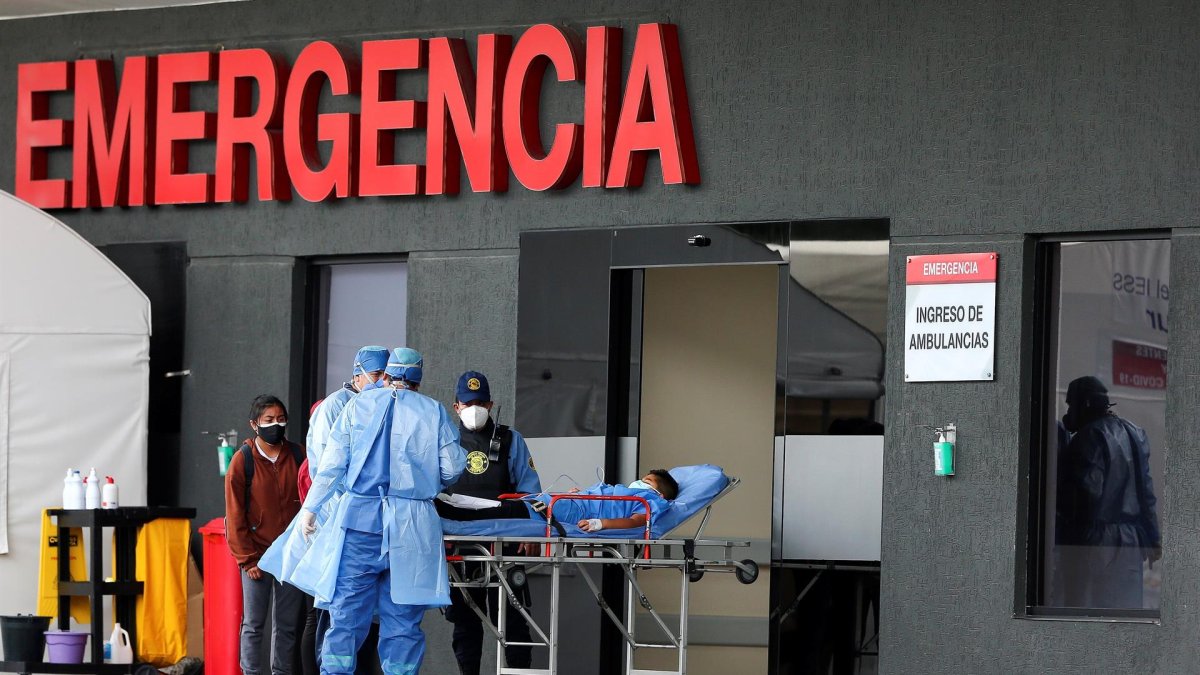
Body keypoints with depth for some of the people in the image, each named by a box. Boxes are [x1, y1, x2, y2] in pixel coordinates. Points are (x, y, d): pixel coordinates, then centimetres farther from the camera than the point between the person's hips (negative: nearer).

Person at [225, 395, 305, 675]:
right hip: (257, 554, -3)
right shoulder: (243, 460, -4)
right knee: (254, 623, 0)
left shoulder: (296, 456, 5)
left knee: (287, 624, 6)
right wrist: (247, 559, -7)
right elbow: (235, 515, -3)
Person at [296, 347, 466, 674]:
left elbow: (332, 462, 6)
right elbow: (452, 468, 6)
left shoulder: (358, 405, 10)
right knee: (402, 618, 3)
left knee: (346, 611, 0)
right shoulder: (434, 411, 8)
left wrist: (310, 508, 13)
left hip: (359, 514, 0)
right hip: (412, 524, 0)